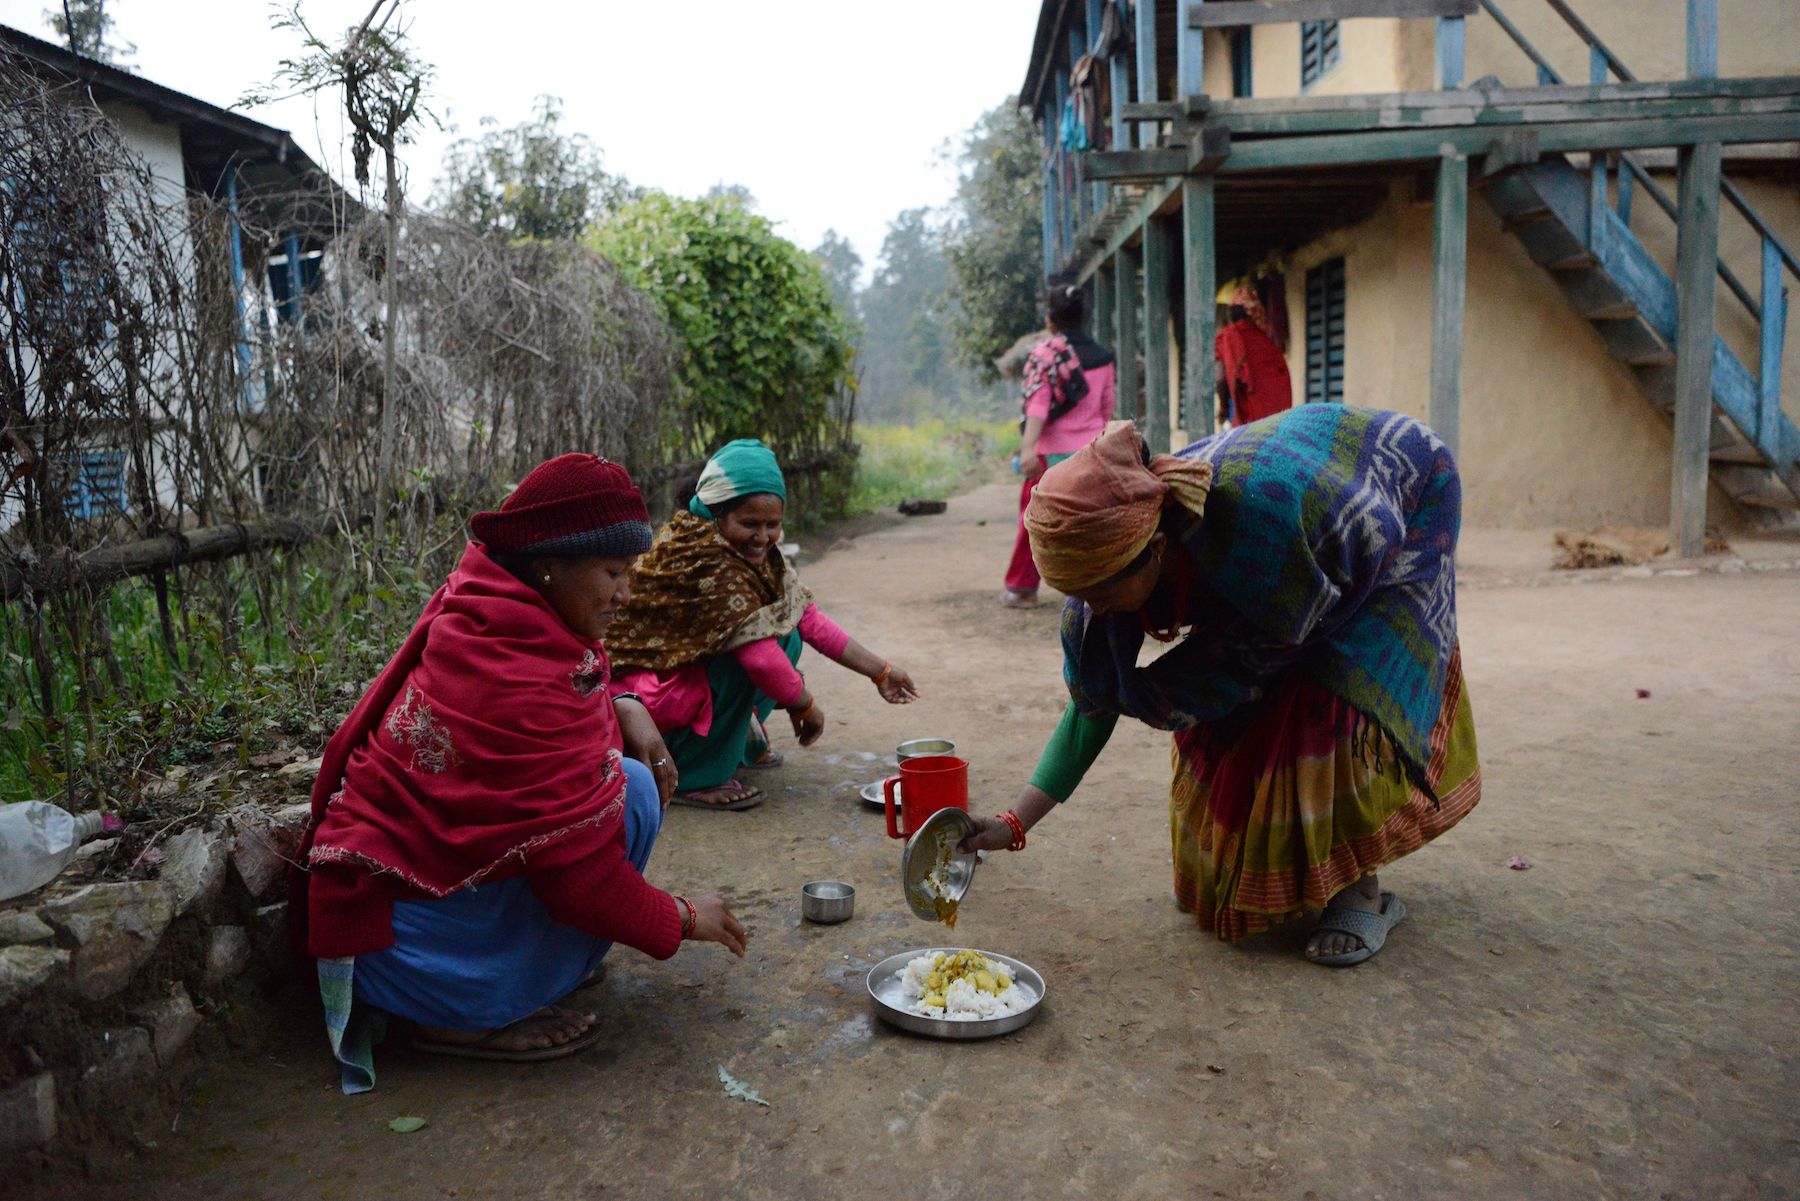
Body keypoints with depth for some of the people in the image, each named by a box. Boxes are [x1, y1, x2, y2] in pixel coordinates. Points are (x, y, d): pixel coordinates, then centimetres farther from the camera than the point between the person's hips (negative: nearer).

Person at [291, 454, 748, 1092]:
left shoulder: (480, 611, -3)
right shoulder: (521, 689, -29)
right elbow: (584, 880, -24)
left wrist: (623, 708, -2)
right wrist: (684, 918, -7)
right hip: (398, 938, -9)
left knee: (602, 769, 7)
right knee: (628, 792, -17)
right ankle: (473, 1016, -8)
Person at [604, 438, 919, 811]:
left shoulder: (756, 554, -1)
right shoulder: (707, 562, -28)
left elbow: (807, 618, 1)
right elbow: (762, 659, -34)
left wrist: (881, 671, -1)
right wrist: (805, 706, -18)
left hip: (691, 674, 9)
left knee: (786, 635, -1)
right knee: (749, 646, -27)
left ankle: (738, 741, 14)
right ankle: (692, 778, -14)